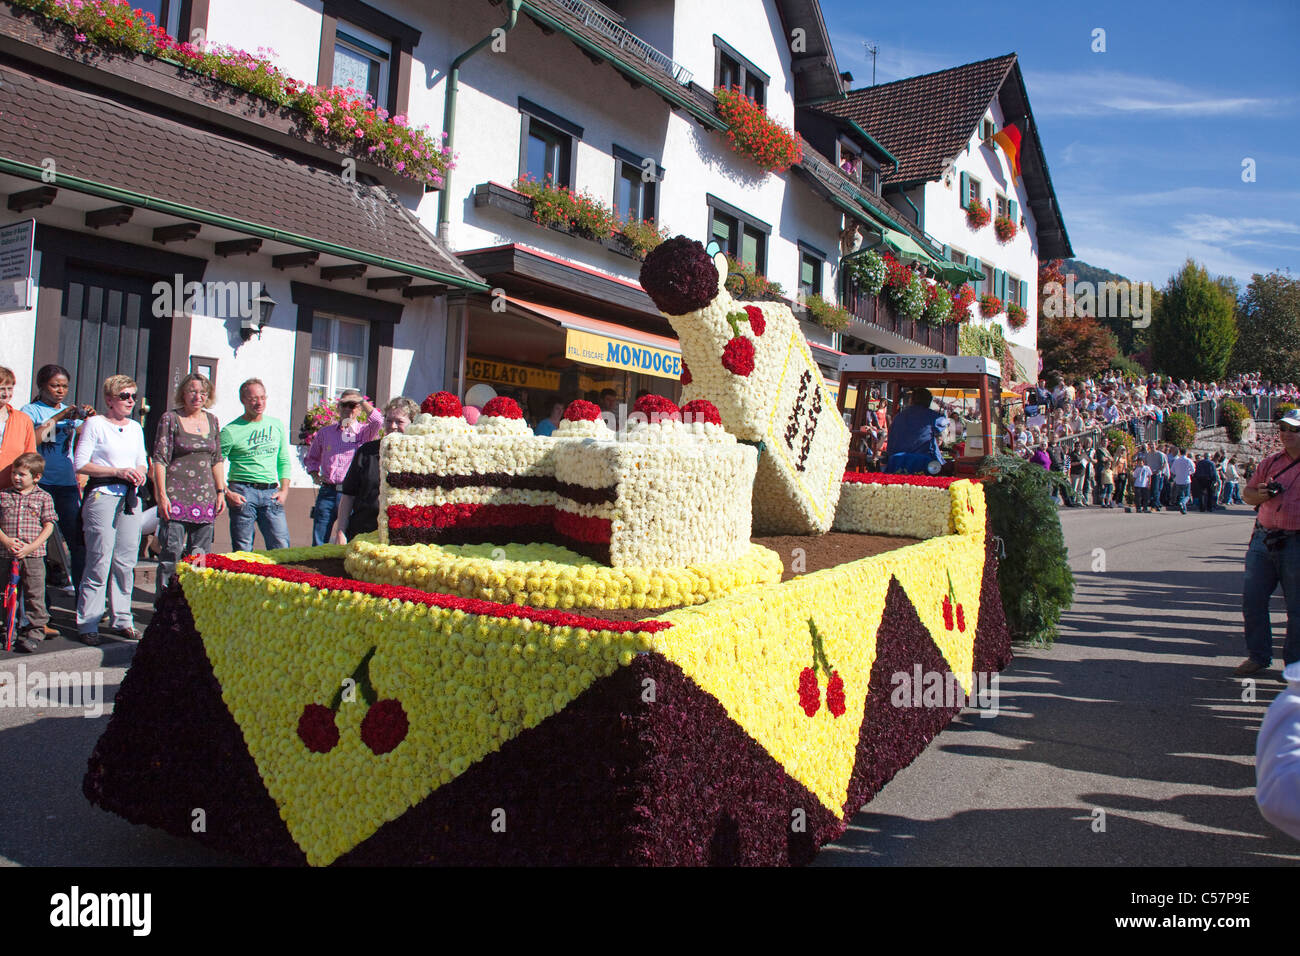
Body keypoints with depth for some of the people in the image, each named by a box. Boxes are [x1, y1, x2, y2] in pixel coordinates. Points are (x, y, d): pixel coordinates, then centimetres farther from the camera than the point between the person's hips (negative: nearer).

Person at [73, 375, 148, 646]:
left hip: (131, 497, 5)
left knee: (126, 562, 6)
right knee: (99, 562, -6)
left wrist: (140, 472, 0)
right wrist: (118, 472, -14)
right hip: (102, 495, -5)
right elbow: (80, 464, -6)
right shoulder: (95, 424, -1)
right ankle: (87, 624, 3)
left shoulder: (135, 427, 17)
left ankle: (122, 619, 16)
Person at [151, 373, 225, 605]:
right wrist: (162, 495, -10)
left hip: (205, 496, 4)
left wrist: (220, 491, 11)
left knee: (201, 555, 5)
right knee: (171, 552, -5)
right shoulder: (170, 419, 0)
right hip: (176, 496, -4)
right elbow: (159, 459, -3)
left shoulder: (212, 421, 13)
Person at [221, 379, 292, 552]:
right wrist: (226, 493, -11)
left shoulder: (277, 425, 12)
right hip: (243, 492, -3)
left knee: (282, 549, -3)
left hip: (271, 493, 3)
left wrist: (284, 490, 5)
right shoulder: (231, 431, -2)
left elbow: (284, 461, 16)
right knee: (242, 551, 1)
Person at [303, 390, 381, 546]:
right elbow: (312, 457, 27)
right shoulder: (325, 432, 14)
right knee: (318, 544, 2)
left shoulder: (364, 431, 5)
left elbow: (378, 421, -19)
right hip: (327, 493, 2)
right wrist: (315, 475, 9)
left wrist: (362, 400, -11)